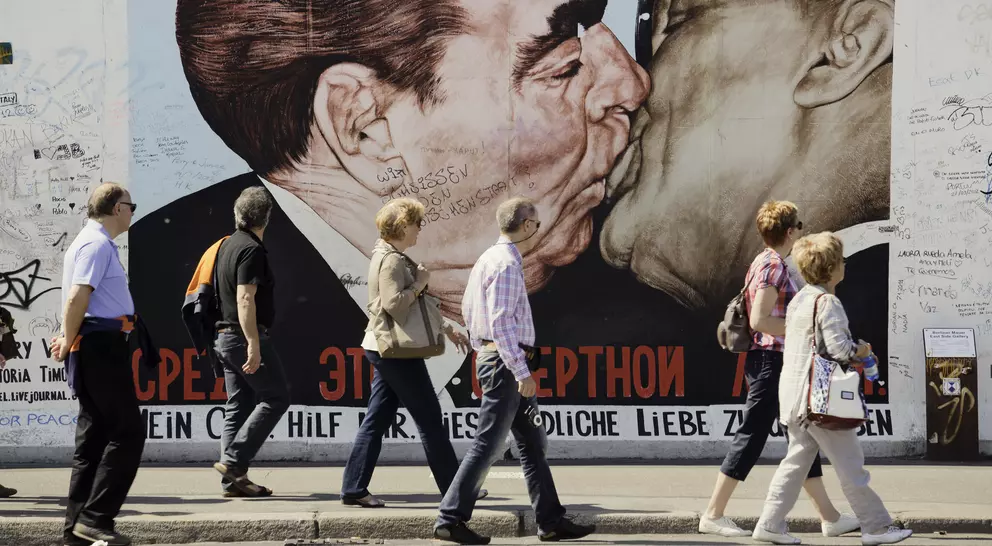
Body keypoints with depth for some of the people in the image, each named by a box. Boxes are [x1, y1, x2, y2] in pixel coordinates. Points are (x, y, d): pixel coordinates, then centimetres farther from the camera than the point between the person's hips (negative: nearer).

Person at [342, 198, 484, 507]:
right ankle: (454, 489, 8)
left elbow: (414, 305, 24)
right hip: (397, 351, -10)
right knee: (430, 420, 0)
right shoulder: (392, 261, -16)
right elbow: (394, 305, -27)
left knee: (377, 420, 7)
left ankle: (354, 488, 4)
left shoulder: (392, 257, 17)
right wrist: (419, 283, -14)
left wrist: (447, 330, 23)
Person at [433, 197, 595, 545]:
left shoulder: (488, 259, 14)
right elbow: (500, 322, -23)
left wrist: (481, 350, 26)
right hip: (505, 361, -11)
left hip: (490, 355, 11)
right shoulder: (507, 265, -16)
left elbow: (468, 308, 21)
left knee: (533, 442, 12)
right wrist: (522, 372, -23)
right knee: (488, 444, -7)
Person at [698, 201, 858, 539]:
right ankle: (713, 515, -1)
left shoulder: (763, 262, 15)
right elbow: (759, 320, -23)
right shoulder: (774, 266, -15)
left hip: (770, 361, 11)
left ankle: (829, 517, 15)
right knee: (751, 437, -6)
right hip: (770, 361, -11)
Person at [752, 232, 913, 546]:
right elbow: (839, 348, -23)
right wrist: (861, 351, -3)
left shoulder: (798, 300, 13)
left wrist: (851, 355, 14)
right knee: (850, 464, -1)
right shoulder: (828, 304, -15)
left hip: (793, 395, 9)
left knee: (797, 460, 13)